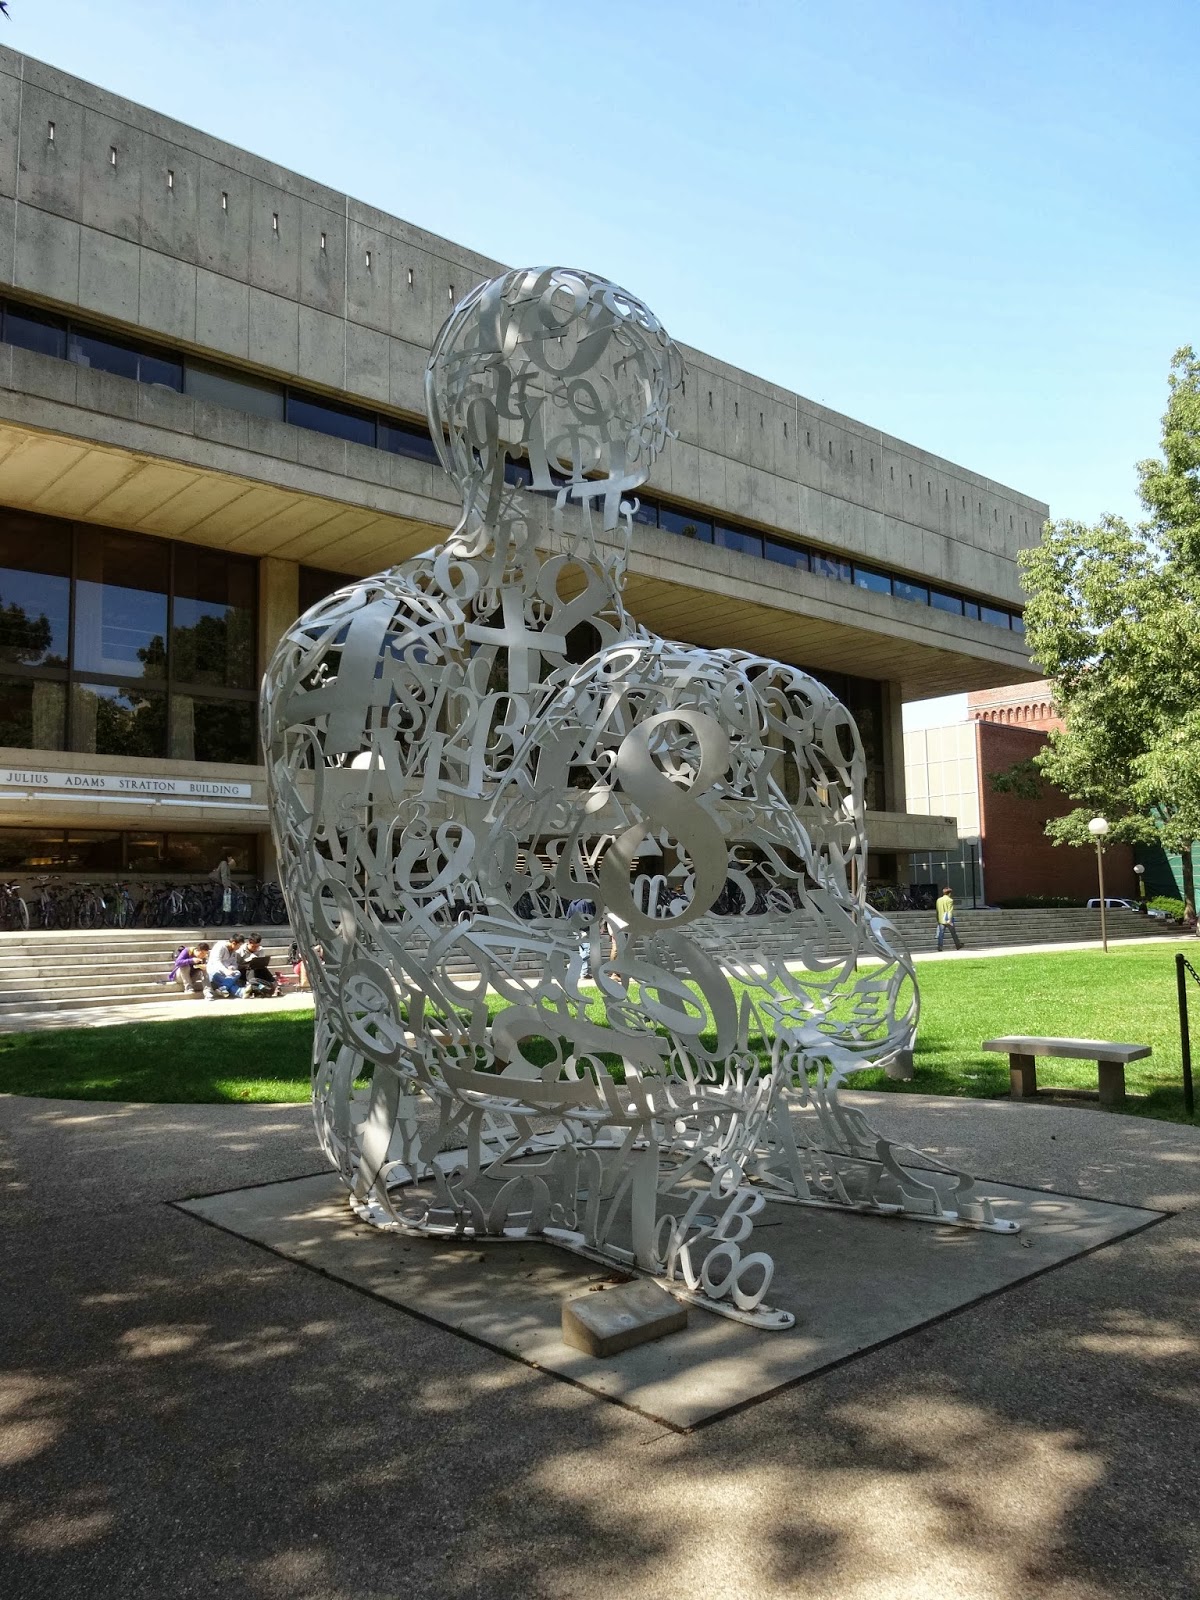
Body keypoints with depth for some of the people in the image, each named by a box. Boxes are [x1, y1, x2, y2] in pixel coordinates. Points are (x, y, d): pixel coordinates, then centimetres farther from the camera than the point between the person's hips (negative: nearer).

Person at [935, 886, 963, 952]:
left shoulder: (938, 900, 10)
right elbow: (950, 911, -15)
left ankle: (939, 945, -12)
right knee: (954, 933, 10)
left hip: (941, 920, 4)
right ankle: (958, 945, 21)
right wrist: (949, 920, -20)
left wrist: (938, 920, 24)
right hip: (948, 919, -4)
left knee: (941, 933, 1)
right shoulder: (950, 900, -7)